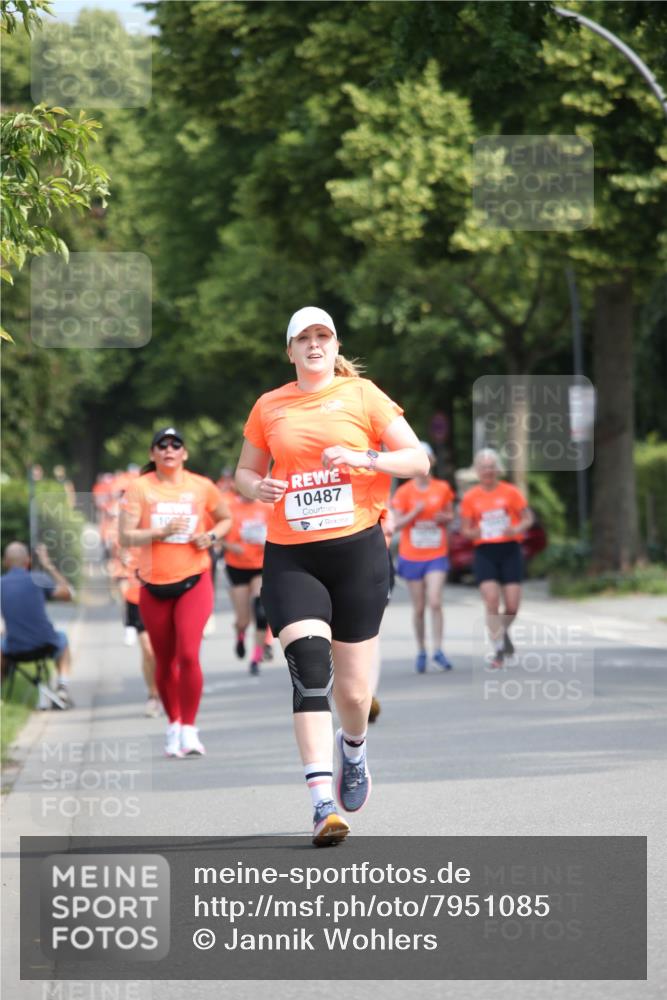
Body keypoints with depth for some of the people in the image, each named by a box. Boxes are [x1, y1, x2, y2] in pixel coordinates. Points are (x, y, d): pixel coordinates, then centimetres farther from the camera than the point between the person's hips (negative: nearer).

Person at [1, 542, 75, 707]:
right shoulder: (37, 580, -7)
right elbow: (68, 594, 2)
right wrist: (49, 566, 9)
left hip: (14, 650, 1)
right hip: (44, 645, -1)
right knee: (61, 638, 34)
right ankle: (63, 686, 19)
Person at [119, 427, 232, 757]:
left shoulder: (201, 487, 1)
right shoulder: (139, 488, -2)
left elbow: (225, 519, 17)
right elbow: (125, 537, -6)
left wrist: (211, 537, -3)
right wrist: (161, 532, -19)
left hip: (194, 582, -1)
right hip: (154, 585, 1)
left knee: (188, 654, -16)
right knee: (164, 662, 10)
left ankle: (189, 730, -8)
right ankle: (173, 725, 28)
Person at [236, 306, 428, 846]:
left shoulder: (362, 395, 5)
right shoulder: (269, 407, 11)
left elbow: (418, 460, 3)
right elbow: (245, 470, 22)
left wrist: (363, 457, -14)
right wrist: (257, 487, -2)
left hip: (357, 547, -1)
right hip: (290, 557, 1)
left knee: (353, 688, 4)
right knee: (309, 667, -19)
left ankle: (353, 748, 41)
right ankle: (324, 804, -22)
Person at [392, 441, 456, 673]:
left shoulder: (443, 488, 2)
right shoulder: (403, 492, -3)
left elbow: (450, 514, 14)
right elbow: (396, 524, -5)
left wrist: (443, 518, -9)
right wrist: (415, 513, -21)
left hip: (436, 556, 0)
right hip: (411, 556, 0)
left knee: (435, 603, -14)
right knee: (418, 607, 5)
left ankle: (438, 650, -9)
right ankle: (421, 651, 16)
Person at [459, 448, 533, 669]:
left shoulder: (511, 492, 2)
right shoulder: (470, 498, 5)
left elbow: (528, 518, 6)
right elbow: (465, 529, 10)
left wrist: (517, 529, -14)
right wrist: (472, 533, -13)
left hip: (510, 551, 0)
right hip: (484, 553, 0)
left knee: (512, 605, -3)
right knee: (491, 599, -15)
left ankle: (503, 631, 30)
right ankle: (498, 648, -6)